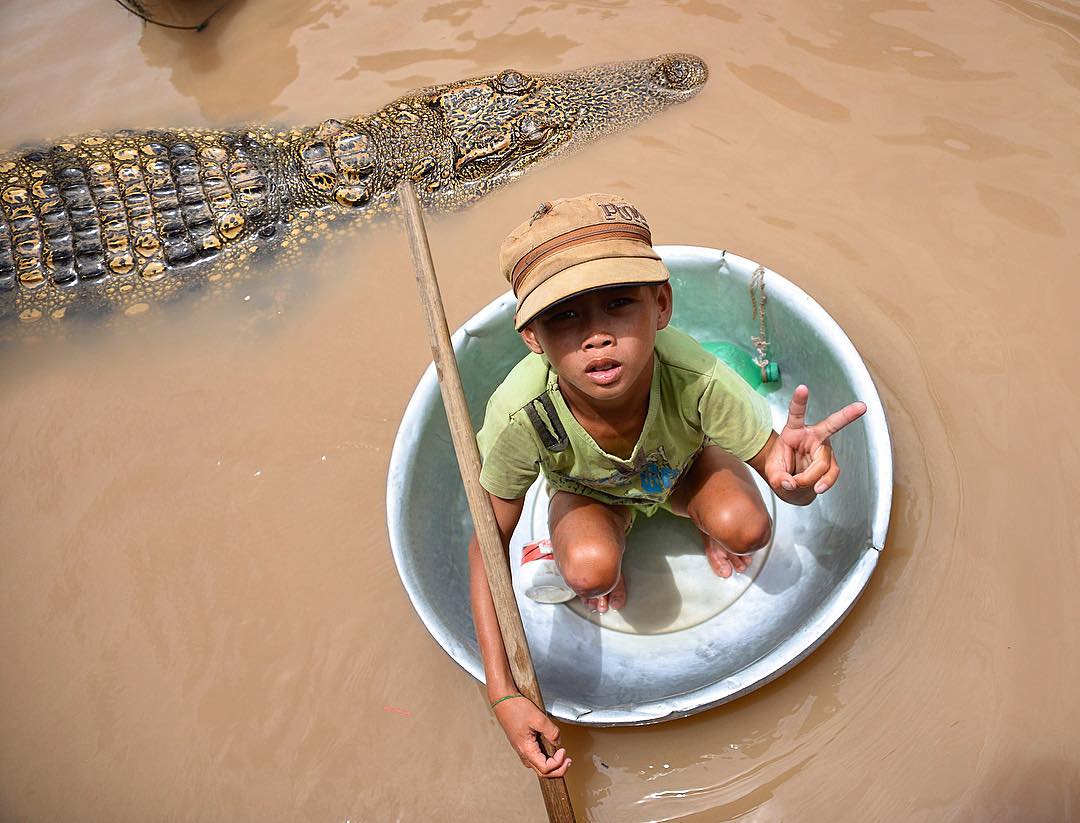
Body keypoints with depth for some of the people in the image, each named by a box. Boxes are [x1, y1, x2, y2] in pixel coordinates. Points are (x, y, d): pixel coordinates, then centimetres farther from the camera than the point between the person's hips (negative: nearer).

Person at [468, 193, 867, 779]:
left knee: (746, 528, -27)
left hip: (685, 468, 1)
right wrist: (503, 695, -31)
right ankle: (614, 560, 9)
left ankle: (708, 529, 10)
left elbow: (791, 487, -27)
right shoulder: (518, 416, -41)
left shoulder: (698, 380, -41)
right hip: (589, 492, 0)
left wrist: (793, 474, -56)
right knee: (591, 569, -29)